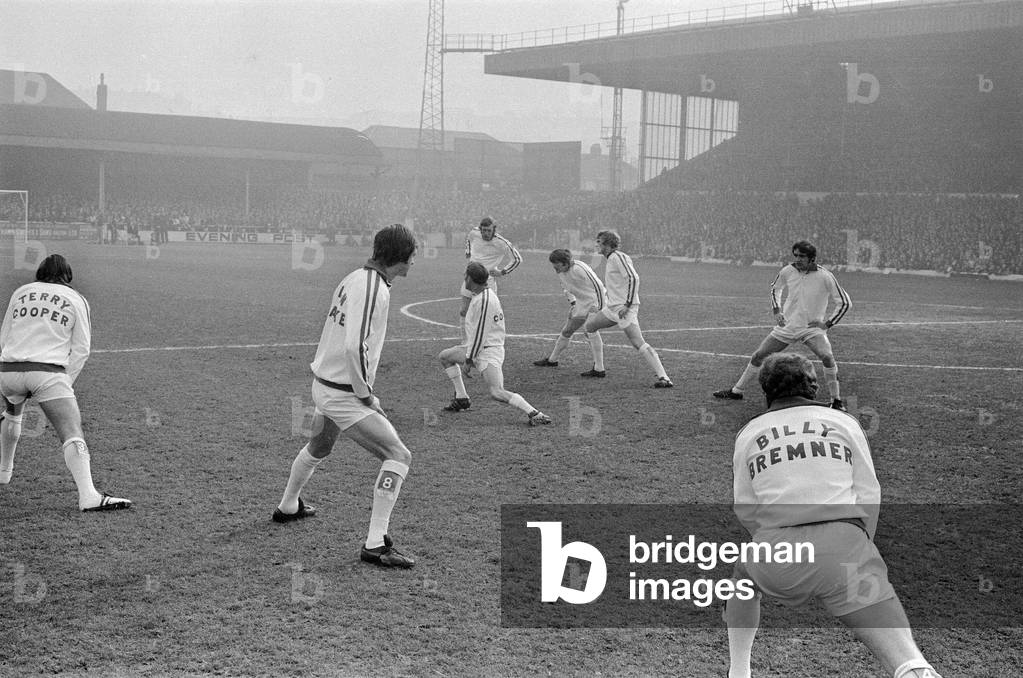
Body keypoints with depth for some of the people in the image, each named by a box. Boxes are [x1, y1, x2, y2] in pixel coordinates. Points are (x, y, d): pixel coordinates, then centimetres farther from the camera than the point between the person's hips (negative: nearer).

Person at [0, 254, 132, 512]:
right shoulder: (76, 299, 10)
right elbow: (81, 349, 7)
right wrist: (66, 381, 14)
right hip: (48, 372, -4)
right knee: (73, 434, -12)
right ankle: (88, 496, -28)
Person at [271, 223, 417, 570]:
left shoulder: (356, 278, 8)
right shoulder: (372, 288, -22)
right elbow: (354, 346, -31)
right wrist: (366, 394, -19)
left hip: (323, 384, 10)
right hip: (344, 394, -10)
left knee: (318, 447, 33)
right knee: (398, 455, -11)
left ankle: (288, 506, 55)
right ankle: (375, 544, -13)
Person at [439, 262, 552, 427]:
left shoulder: (483, 300, -21)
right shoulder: (487, 293, 10)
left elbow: (480, 332, -21)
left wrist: (469, 357, -15)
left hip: (488, 351, -11)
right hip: (480, 347, 11)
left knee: (497, 393, -21)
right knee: (444, 356, 18)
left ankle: (534, 413, -22)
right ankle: (461, 399, 22)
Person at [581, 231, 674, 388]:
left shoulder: (618, 257, -11)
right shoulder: (611, 259, 19)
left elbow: (633, 278, -21)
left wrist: (627, 304, -24)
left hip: (624, 308, -10)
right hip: (612, 307, 10)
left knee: (638, 343, -18)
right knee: (590, 325, 16)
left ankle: (664, 378, -23)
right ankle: (598, 369, 21)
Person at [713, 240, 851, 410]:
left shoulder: (824, 277, -16)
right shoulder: (788, 271, -6)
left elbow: (845, 302, -7)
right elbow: (775, 288, 17)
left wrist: (827, 323, -14)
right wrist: (777, 310, 4)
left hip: (813, 327, -4)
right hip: (787, 325, 4)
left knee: (827, 357, -29)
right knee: (758, 356, 4)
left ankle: (836, 400, -12)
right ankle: (736, 391, 21)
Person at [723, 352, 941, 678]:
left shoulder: (748, 433, 18)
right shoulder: (843, 420, 16)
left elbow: (744, 509, 15)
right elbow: (869, 494, 12)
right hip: (842, 539, -2)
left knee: (742, 576, 36)